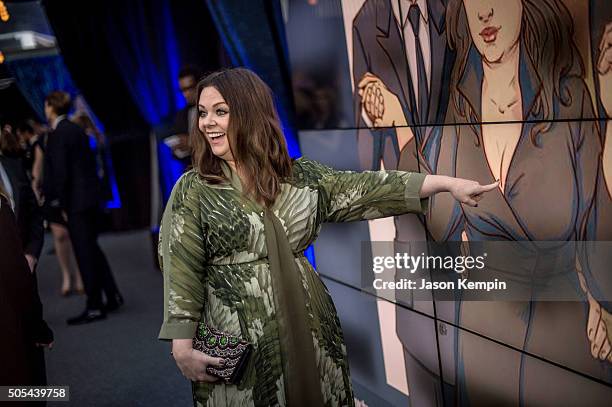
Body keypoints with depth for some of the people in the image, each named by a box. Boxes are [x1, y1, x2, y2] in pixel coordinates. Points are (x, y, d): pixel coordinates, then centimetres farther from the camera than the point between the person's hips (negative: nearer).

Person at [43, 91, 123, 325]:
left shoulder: (57, 135, -14)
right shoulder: (75, 129, 12)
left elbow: (60, 174, -18)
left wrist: (62, 205, -9)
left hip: (76, 202, -9)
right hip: (91, 197, 9)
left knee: (85, 253, -2)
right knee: (92, 249, 18)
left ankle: (94, 307, 4)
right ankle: (112, 297, 22)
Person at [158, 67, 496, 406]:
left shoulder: (299, 176, 6)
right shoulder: (193, 190, -3)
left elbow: (361, 189, 2)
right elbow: (181, 271, -6)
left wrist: (447, 182, -4)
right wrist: (182, 347, -13)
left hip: (307, 332, 3)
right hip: (236, 342, -3)